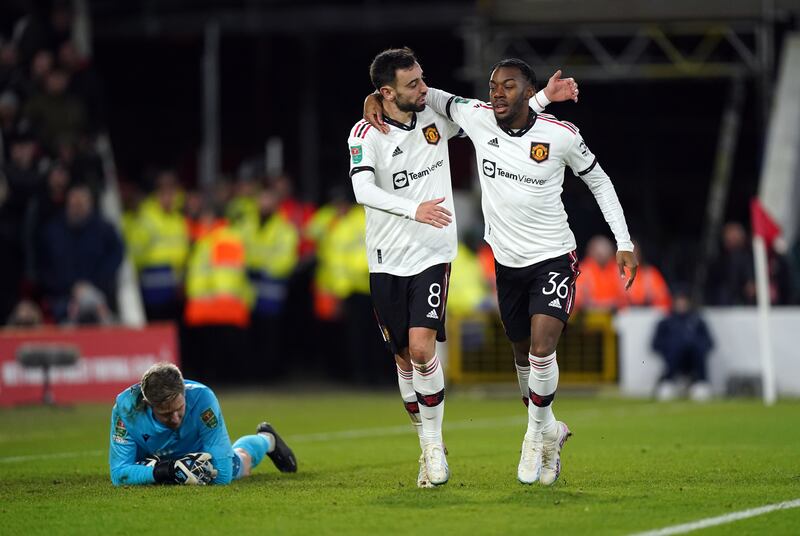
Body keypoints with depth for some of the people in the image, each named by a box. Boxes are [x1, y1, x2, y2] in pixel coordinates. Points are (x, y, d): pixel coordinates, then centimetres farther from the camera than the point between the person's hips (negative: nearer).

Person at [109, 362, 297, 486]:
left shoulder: (202, 398, -45)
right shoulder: (127, 406, -44)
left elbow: (222, 475, -43)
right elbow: (118, 474, -42)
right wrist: (160, 471, -58)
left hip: (196, 458, -1)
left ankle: (266, 440, 62)